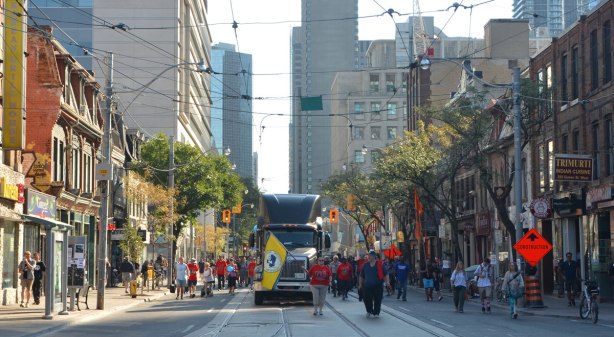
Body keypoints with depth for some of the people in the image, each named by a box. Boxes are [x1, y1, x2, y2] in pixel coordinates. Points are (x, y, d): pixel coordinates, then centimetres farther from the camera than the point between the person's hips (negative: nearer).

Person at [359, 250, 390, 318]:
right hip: (367, 286, 2)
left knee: (377, 300, 1)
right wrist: (360, 284, 12)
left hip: (377, 286, -2)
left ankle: (376, 313, 15)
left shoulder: (380, 264, -1)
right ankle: (369, 311, 25)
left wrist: (387, 281, -10)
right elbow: (361, 276, 16)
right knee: (367, 300, 3)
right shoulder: (365, 265, 8)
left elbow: (385, 274, 2)